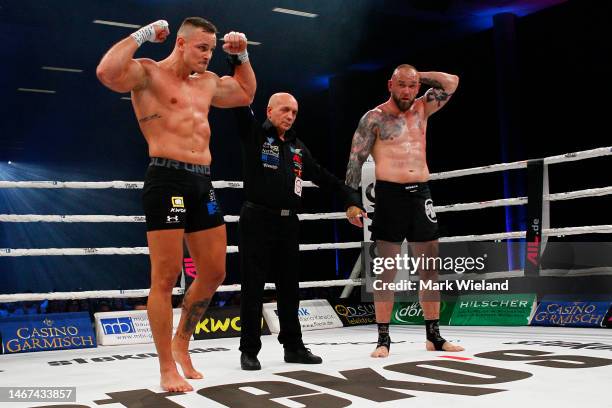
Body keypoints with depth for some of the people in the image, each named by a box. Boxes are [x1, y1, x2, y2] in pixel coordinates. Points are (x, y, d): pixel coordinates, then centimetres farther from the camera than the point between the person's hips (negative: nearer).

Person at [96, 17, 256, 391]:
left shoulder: (207, 81, 21)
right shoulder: (149, 73, -1)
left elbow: (246, 94, 38)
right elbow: (107, 73, -22)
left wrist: (242, 56, 26)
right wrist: (142, 35, -11)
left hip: (203, 182, 8)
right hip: (168, 180, -8)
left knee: (214, 272, 12)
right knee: (165, 278, -4)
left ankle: (181, 343, 31)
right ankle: (168, 369, 6)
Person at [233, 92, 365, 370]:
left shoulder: (298, 148, 17)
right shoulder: (254, 135, 1)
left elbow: (324, 178, 20)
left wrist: (351, 198, 14)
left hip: (288, 222, 6)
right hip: (257, 220, -5)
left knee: (289, 287, 11)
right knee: (253, 287, -1)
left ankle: (293, 346, 21)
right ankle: (249, 351, 7)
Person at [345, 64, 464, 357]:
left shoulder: (422, 109, 15)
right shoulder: (375, 118, 0)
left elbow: (451, 83, 13)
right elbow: (356, 160, -3)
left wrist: (417, 75, 10)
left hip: (421, 193, 5)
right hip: (389, 194, -5)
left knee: (430, 267, 6)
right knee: (386, 269, -2)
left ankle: (434, 335, 16)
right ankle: (383, 338, 5)